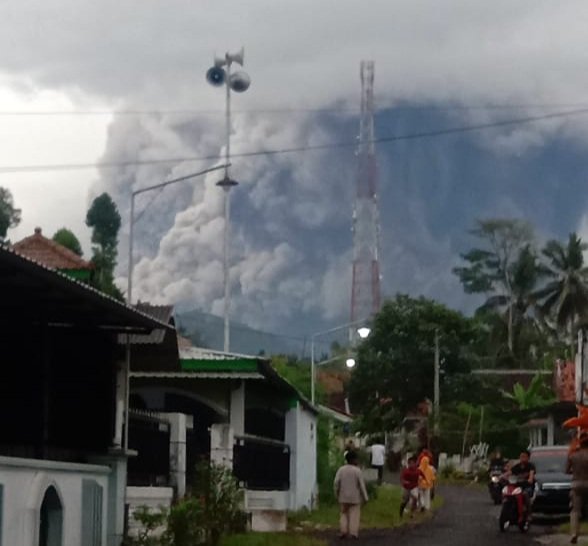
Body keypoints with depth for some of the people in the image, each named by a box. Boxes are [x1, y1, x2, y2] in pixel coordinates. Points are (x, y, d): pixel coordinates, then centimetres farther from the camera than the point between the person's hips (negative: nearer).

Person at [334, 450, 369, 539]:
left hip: (343, 497, 3)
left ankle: (343, 531, 5)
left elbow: (336, 483, -8)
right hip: (354, 497, -3)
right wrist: (365, 498, -3)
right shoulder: (357, 471, -11)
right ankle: (353, 532, -2)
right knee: (354, 514, 5)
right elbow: (362, 485, -10)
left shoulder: (341, 469, -3)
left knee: (344, 514, 15)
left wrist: (336, 495, 4)